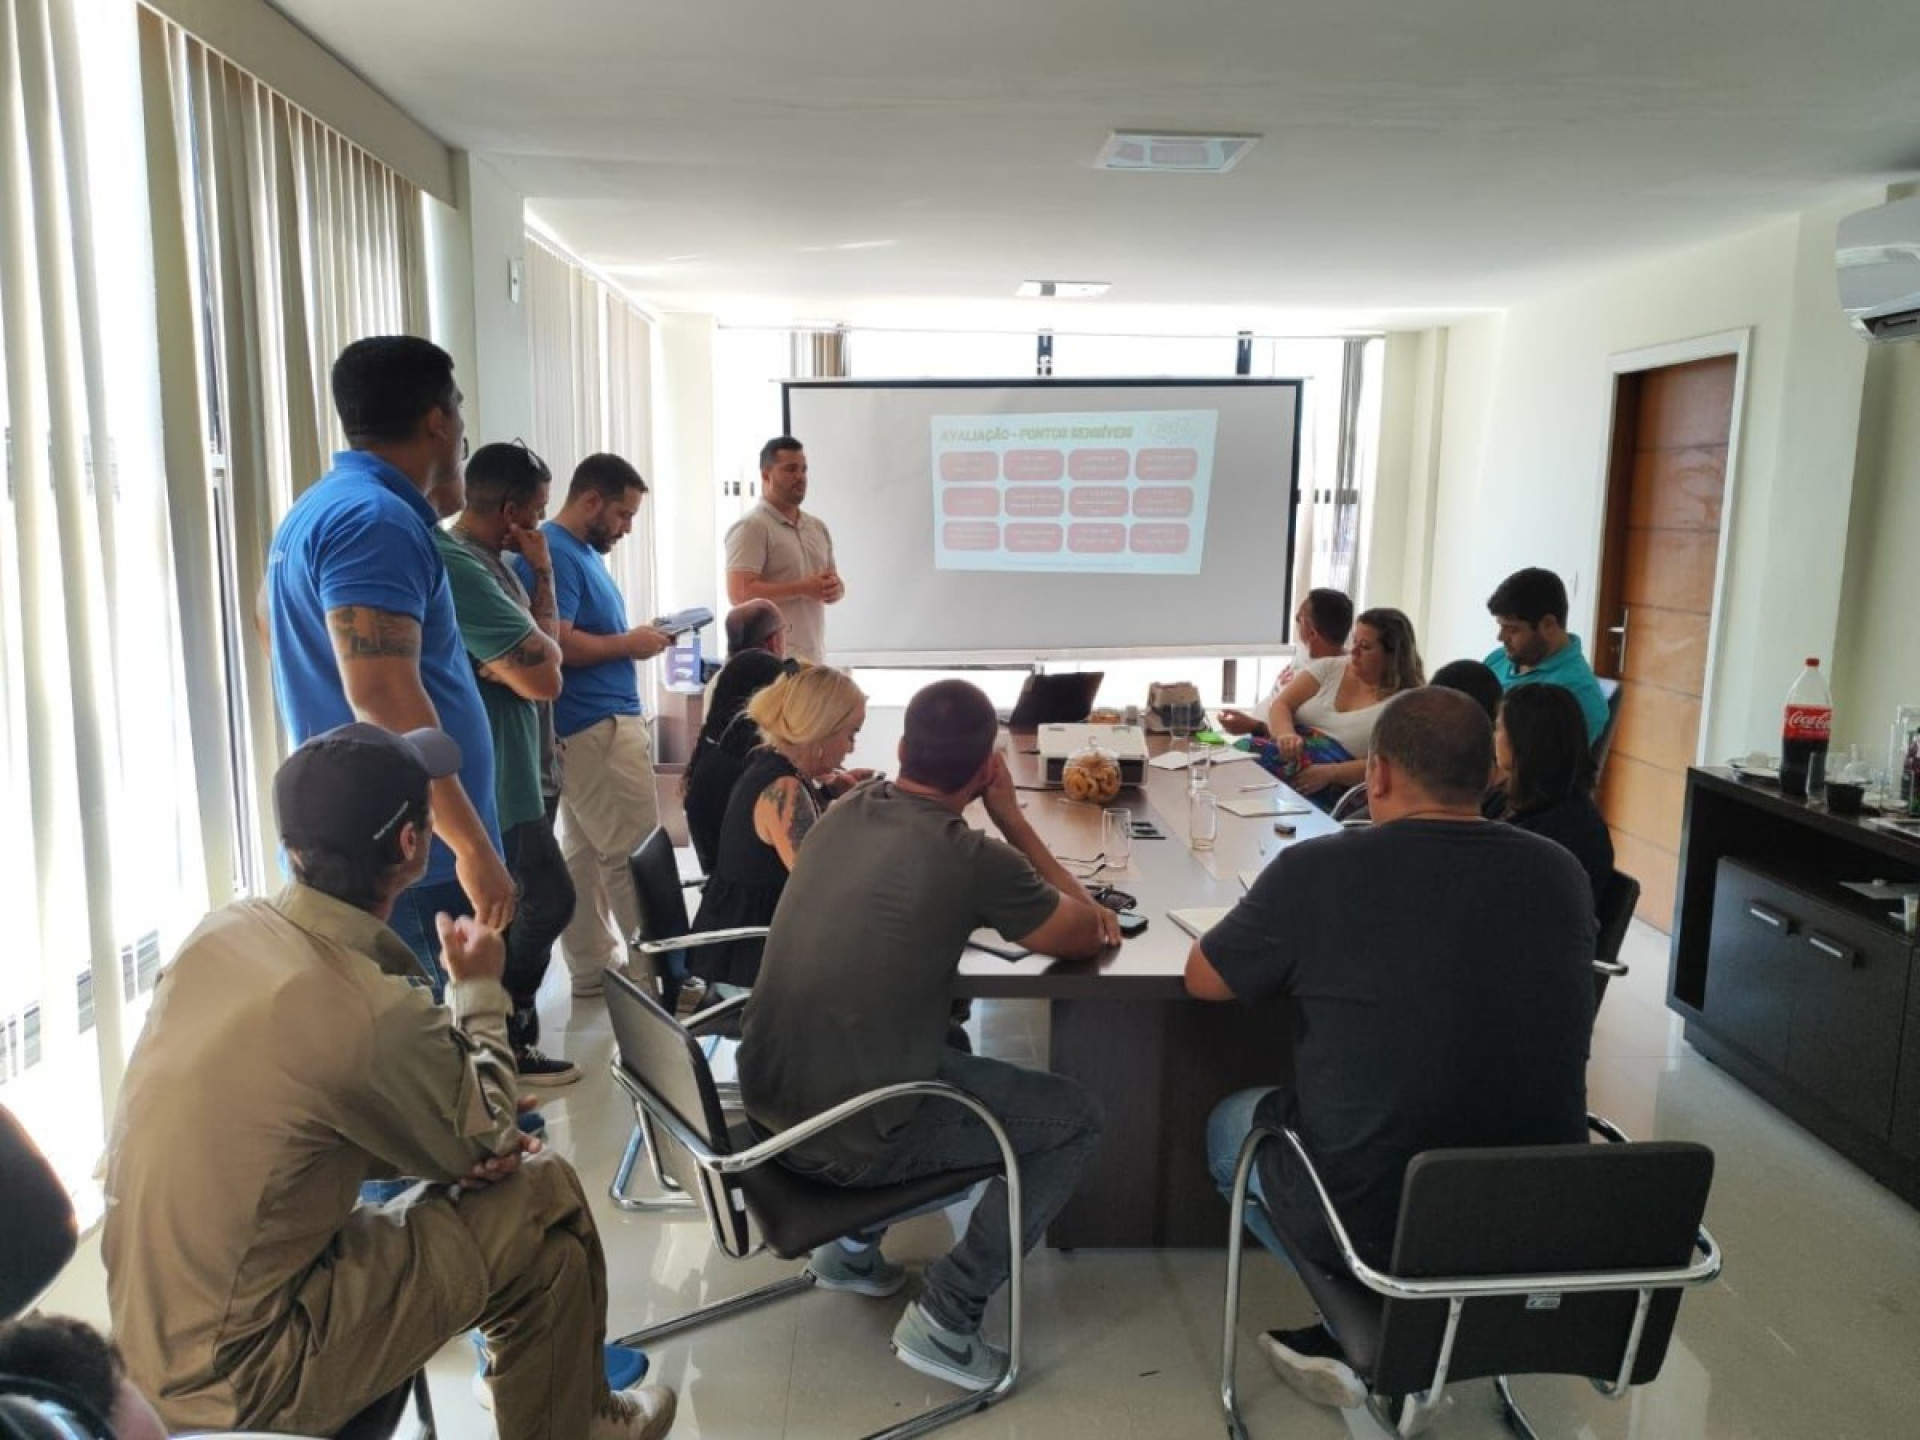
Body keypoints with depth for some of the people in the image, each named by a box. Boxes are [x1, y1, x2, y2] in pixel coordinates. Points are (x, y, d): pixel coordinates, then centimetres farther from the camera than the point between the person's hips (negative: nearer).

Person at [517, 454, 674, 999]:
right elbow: (557, 645, -25)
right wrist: (630, 643, -13)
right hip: (597, 725, -10)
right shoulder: (553, 553, -14)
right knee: (635, 853, -4)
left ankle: (592, 967, 20)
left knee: (583, 851, 13)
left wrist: (633, 639, 5)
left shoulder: (581, 551, 17)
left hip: (591, 723, 10)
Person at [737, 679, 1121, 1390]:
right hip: (845, 1136, -7)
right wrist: (1012, 818, -1)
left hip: (767, 1094, 7)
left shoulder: (848, 809, 1)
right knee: (1073, 1119, 9)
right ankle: (946, 1315, 8)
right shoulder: (972, 859, -19)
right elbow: (1087, 938, -3)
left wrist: (1075, 910, 13)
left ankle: (852, 1246, 32)